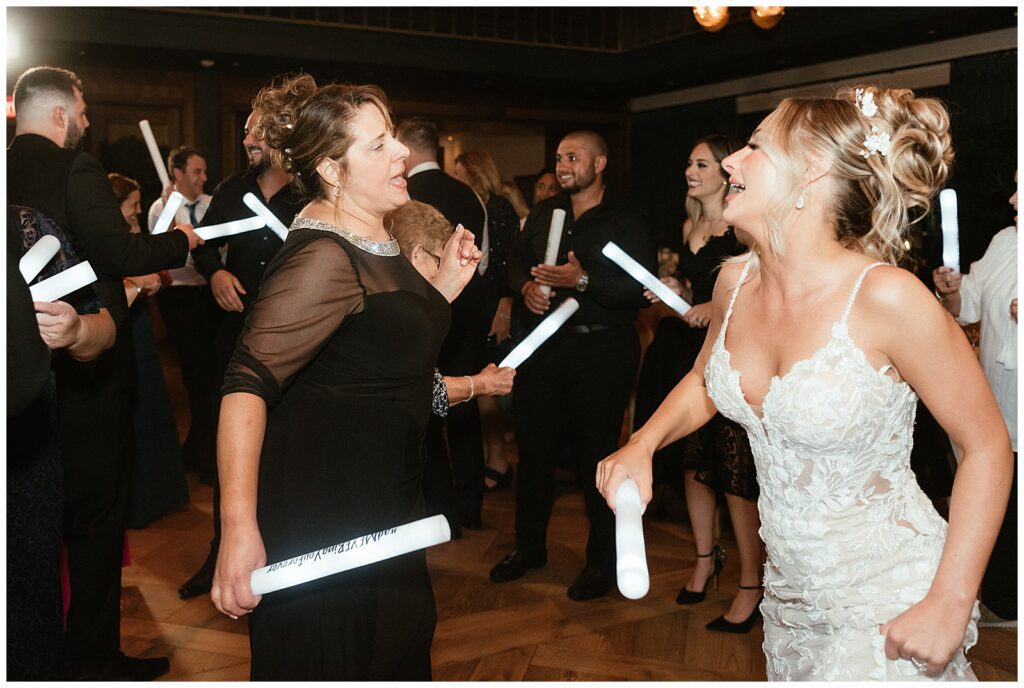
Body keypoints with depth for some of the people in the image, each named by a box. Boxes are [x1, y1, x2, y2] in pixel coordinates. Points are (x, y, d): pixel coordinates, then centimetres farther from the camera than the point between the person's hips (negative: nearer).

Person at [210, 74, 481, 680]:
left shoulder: (374, 238, 7)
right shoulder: (323, 258, -23)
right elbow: (247, 385, -31)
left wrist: (447, 284, 5)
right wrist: (239, 532, -39)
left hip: (382, 501, 10)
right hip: (321, 511, -9)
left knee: (402, 651, 23)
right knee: (334, 666, 8)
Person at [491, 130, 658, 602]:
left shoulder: (625, 221, -6)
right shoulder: (544, 214, 13)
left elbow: (642, 290, -16)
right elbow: (518, 264, 19)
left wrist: (583, 280, -23)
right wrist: (526, 286, -3)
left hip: (601, 350, -5)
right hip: (544, 345, 6)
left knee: (597, 455, 3)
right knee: (534, 447, 12)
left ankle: (602, 562, 19)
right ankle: (529, 546, 31)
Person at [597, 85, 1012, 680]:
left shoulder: (885, 297, -24)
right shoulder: (736, 281, -5)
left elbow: (987, 445, -15)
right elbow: (704, 380, 14)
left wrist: (951, 604, -18)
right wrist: (642, 446, -3)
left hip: (891, 604, -6)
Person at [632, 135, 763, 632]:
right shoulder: (690, 226, 13)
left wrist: (719, 308, -22)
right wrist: (674, 291, 5)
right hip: (692, 353, 8)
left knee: (735, 475, -4)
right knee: (692, 463, 14)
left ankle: (750, 586, 9)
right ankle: (705, 559, 32)